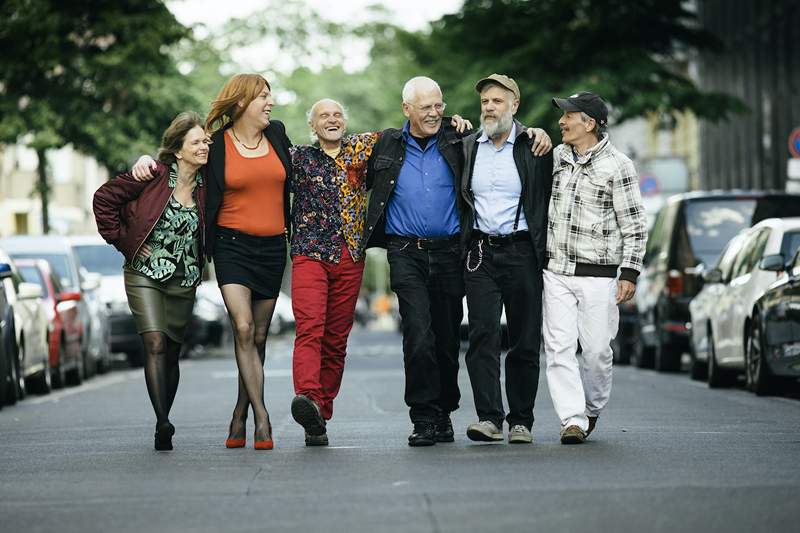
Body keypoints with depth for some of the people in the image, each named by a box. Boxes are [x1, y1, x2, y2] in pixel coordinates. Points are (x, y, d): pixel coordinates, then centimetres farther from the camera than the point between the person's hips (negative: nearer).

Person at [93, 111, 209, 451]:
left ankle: (163, 425, 19)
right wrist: (122, 240, -4)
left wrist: (200, 261, 2)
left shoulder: (206, 185, 0)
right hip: (145, 274, -4)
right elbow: (104, 198, -5)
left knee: (171, 353, 7)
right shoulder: (154, 177, -11)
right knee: (155, 345, -18)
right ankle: (163, 423, -24)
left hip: (184, 280, 4)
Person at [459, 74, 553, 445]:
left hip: (522, 251, -1)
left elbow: (550, 199, 7)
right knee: (482, 336, -10)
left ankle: (521, 421, 10)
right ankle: (489, 418, -13)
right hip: (480, 252, 1)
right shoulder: (466, 147, 10)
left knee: (525, 341, 2)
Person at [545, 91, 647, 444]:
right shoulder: (556, 157, 10)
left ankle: (591, 411, 21)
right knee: (559, 347, -6)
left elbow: (635, 226, -3)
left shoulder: (617, 166, -4)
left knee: (597, 351, 0)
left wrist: (630, 272, -8)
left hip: (598, 276, -4)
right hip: (556, 273, 4)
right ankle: (573, 419, -6)